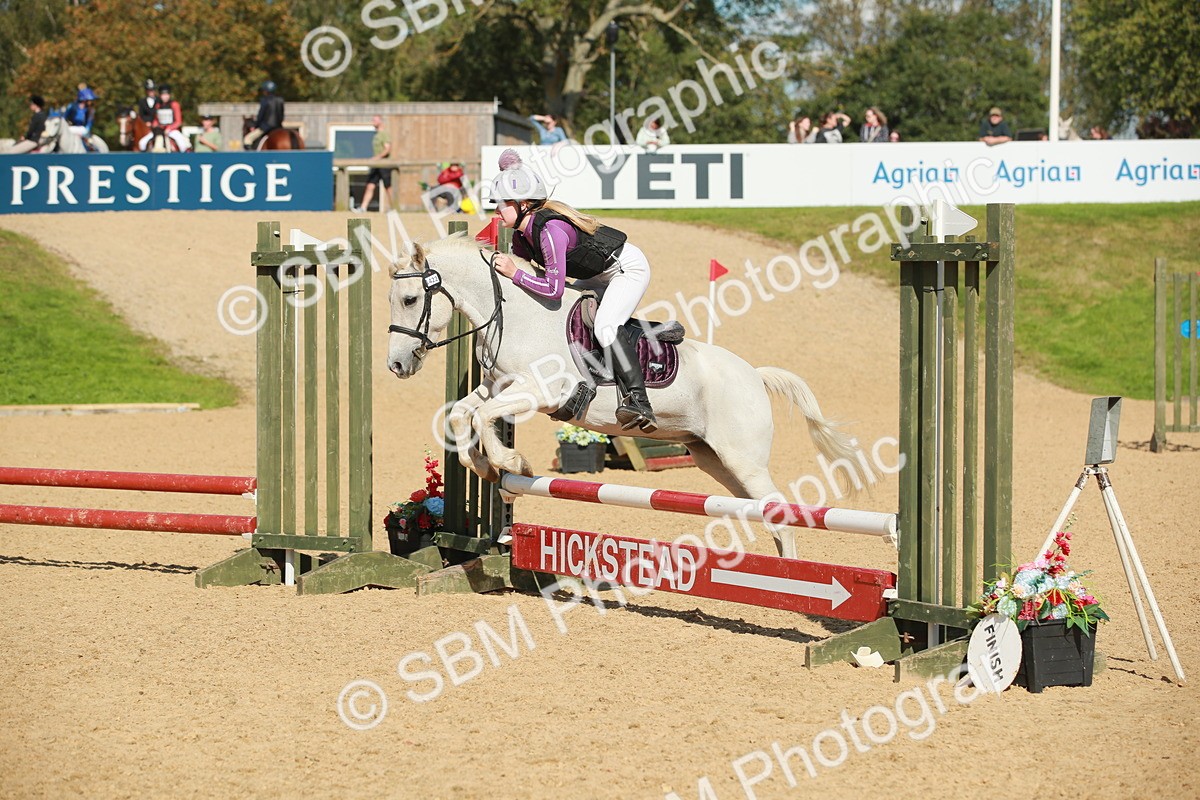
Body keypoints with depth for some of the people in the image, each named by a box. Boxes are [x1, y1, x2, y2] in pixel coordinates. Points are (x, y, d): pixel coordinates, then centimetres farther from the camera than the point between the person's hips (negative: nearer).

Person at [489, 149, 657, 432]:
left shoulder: (550, 229, -33)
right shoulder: (522, 237, -5)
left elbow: (554, 289, -36)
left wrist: (514, 273, -31)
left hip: (628, 268, -10)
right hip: (598, 276, 11)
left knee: (604, 326, -28)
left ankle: (637, 400, -31)